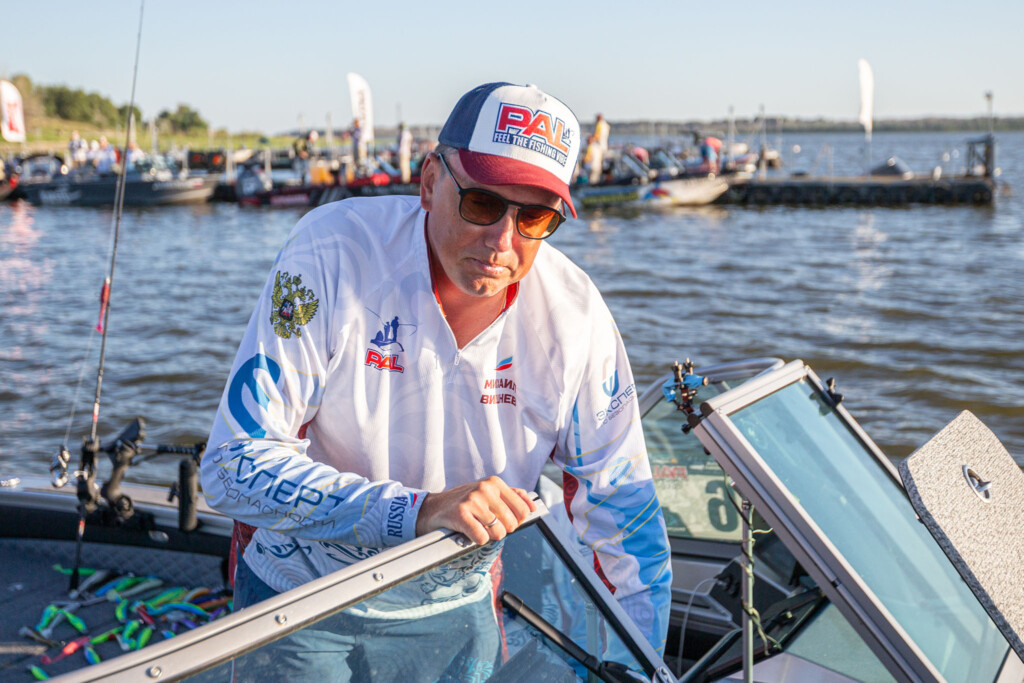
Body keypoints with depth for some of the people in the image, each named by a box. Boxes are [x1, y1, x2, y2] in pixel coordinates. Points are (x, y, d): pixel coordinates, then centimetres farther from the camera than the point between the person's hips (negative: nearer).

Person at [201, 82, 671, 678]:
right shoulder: (334, 253, -25)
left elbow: (628, 519, -6)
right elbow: (233, 466, -29)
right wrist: (418, 511, -38)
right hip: (301, 594, -2)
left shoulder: (576, 316, -17)